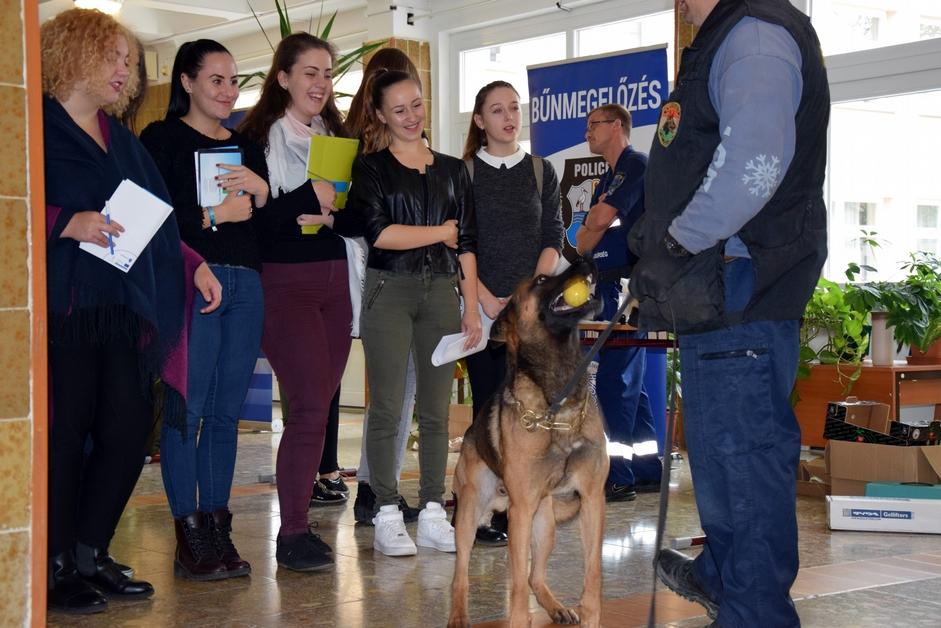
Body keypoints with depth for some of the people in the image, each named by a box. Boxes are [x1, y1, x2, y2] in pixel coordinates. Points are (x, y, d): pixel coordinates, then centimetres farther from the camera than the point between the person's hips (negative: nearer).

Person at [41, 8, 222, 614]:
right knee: (65, 436, -5)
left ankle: (92, 555, 19)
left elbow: (156, 221, 20)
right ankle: (59, 568, 8)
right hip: (63, 310, -7)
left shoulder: (124, 142, 21)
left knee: (129, 432, 5)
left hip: (125, 313, 7)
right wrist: (66, 223, -23)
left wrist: (195, 264, 9)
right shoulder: (39, 129, -2)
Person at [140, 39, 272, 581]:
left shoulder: (247, 147, 20)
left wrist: (261, 192, -2)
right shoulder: (163, 139, 3)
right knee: (188, 408, -7)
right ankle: (189, 534, 0)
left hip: (246, 284, 6)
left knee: (226, 410, 7)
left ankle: (219, 528, 12)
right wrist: (214, 216, -10)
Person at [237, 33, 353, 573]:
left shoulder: (338, 138, 15)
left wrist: (336, 209, -3)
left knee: (319, 405, 6)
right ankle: (293, 535, -4)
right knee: (310, 407, -12)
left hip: (334, 281, 6)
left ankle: (299, 521, 14)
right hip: (286, 281, -6)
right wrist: (308, 199, -20)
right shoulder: (261, 136, -4)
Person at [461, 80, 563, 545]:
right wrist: (485, 299, -11)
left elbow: (553, 238, 7)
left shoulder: (541, 171, 12)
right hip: (480, 308, -2)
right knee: (490, 409, -4)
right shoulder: (463, 172, 5)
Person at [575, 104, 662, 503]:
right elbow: (588, 230, 21)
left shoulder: (635, 164, -8)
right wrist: (589, 232, -2)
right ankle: (648, 471, 17)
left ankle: (617, 477, -9)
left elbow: (600, 220, -16)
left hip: (628, 287, -10)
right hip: (610, 288, 10)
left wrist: (581, 249, 3)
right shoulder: (608, 178, 23)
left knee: (615, 378, -11)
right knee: (629, 380, 11)